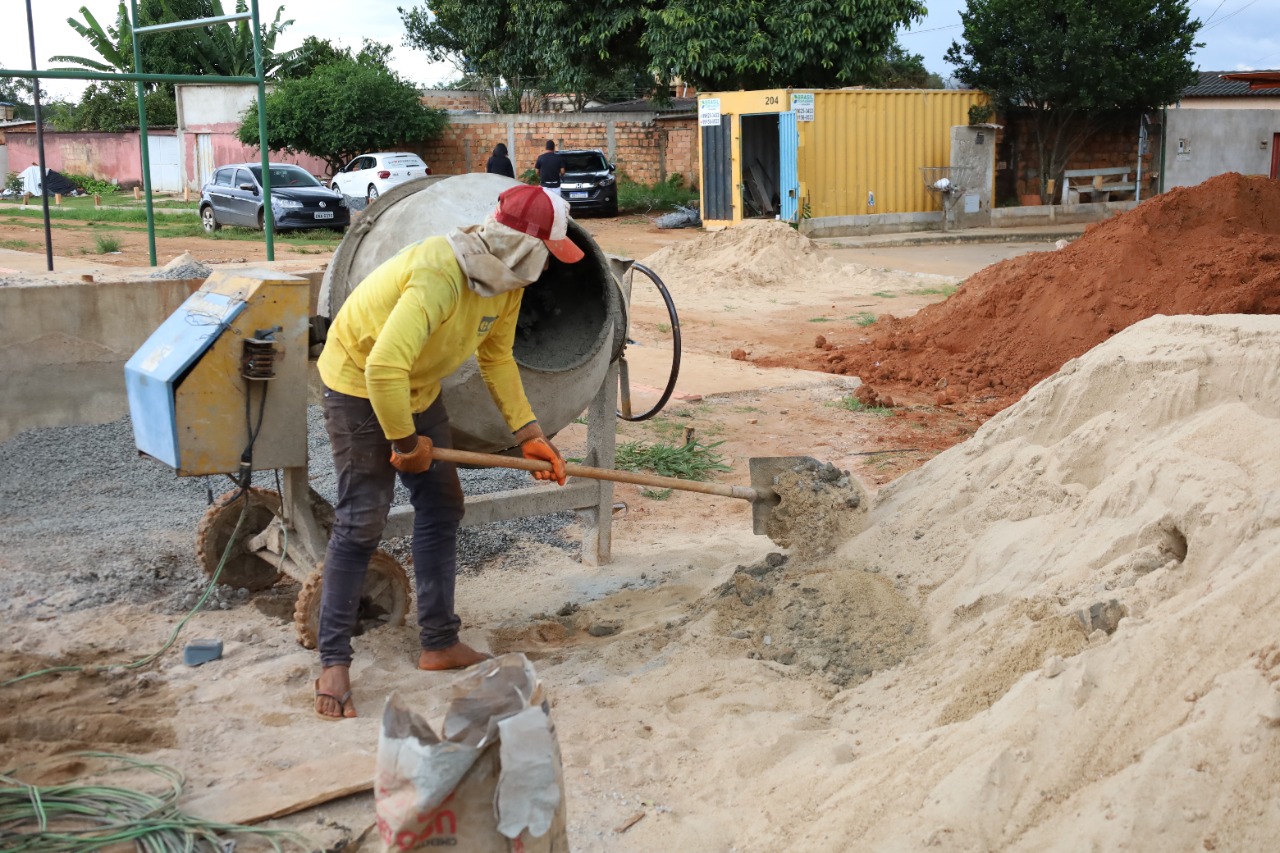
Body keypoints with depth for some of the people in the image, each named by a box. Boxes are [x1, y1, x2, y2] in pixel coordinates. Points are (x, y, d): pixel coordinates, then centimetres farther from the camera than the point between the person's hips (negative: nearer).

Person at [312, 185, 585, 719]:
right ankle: (333, 662, 0)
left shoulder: (506, 280, -7)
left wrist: (527, 433, -1)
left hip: (417, 390, 9)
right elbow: (384, 366, -42)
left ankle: (440, 644, 17)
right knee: (362, 521, -9)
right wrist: (406, 443, -28)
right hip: (359, 383, -9)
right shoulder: (440, 274, -36)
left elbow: (496, 357, 5)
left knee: (442, 508, 8)